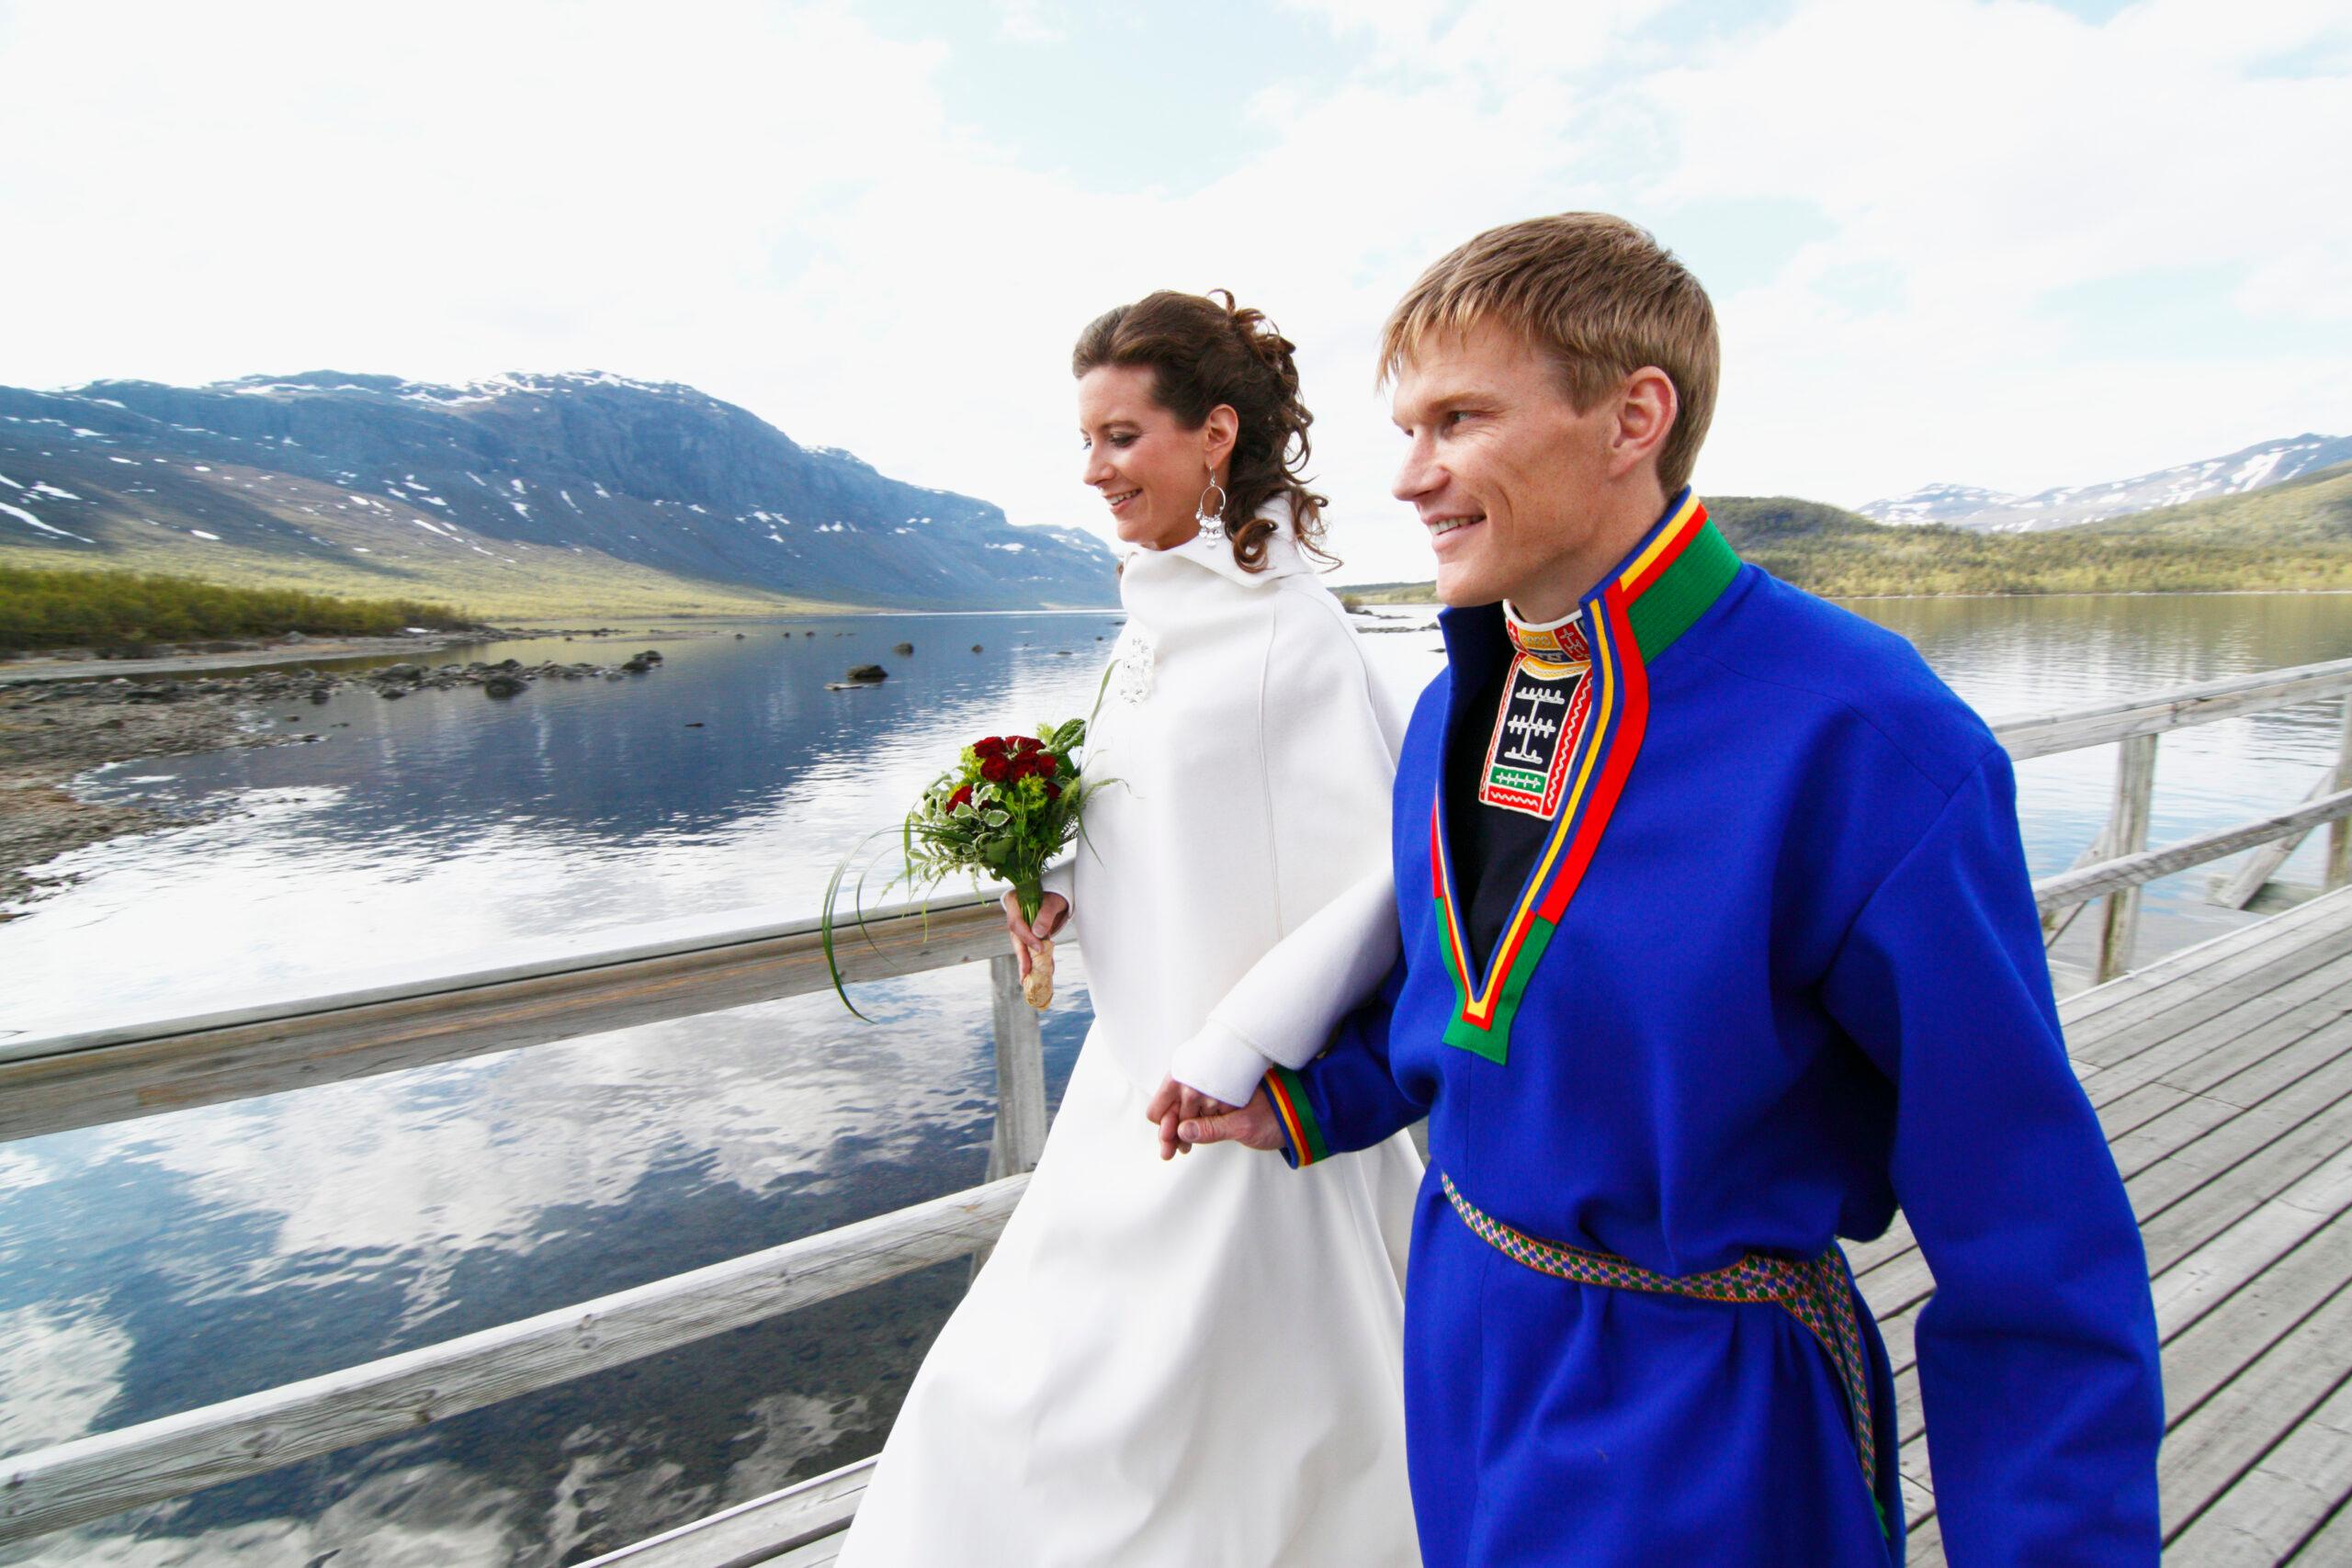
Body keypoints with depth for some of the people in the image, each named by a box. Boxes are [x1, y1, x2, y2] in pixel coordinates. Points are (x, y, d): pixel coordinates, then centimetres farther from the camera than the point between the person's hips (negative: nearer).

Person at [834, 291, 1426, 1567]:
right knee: (1016, 1392, 22)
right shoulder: (1158, 620, 6)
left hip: (1241, 1117, -8)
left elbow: (1393, 864, -21)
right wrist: (1068, 890, -1)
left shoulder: (1288, 627, -19)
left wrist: (1234, 1052, -21)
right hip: (1140, 1077, 8)